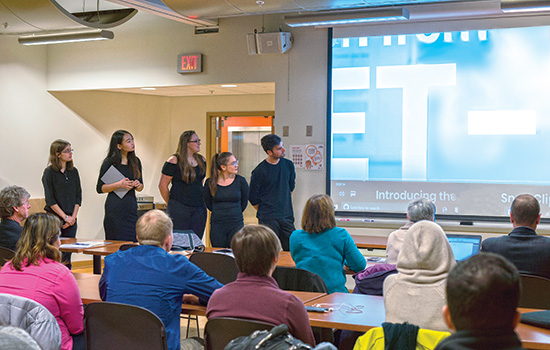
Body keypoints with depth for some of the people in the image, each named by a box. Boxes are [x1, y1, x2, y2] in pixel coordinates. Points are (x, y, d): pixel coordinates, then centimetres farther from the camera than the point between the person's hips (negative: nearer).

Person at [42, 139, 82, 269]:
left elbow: (78, 196, 10)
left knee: (67, 255, 5)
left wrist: (73, 216, -2)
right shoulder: (49, 172, -5)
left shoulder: (73, 171, 10)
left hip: (71, 220, 4)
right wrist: (66, 217, -10)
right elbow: (50, 200, -9)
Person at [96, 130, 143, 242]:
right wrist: (119, 184, -17)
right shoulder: (110, 162, -4)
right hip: (115, 208, -5)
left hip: (132, 206, 5)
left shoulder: (135, 161, 11)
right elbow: (100, 188, -4)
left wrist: (139, 185, -3)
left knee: (133, 242, 1)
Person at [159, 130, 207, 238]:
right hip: (179, 208, -5)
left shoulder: (201, 160, 10)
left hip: (199, 208, 5)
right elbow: (162, 185, -3)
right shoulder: (174, 161, -8)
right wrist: (172, 204, 5)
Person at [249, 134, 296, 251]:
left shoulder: (288, 165, 6)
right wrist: (264, 211, 6)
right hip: (268, 219, -4)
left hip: (287, 217, 4)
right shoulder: (259, 171, -10)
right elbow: (253, 198, -1)